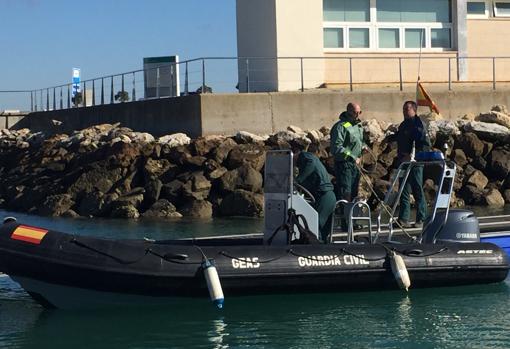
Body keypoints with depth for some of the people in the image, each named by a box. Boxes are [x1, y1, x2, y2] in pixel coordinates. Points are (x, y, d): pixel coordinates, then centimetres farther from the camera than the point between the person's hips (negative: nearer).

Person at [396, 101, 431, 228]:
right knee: (404, 191, 6)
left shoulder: (418, 124, -7)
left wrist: (412, 156, -18)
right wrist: (400, 156, 9)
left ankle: (421, 219, 2)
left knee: (418, 191, -3)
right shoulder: (403, 125, 17)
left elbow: (426, 145, -14)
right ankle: (403, 219, 8)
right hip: (403, 162, 8)